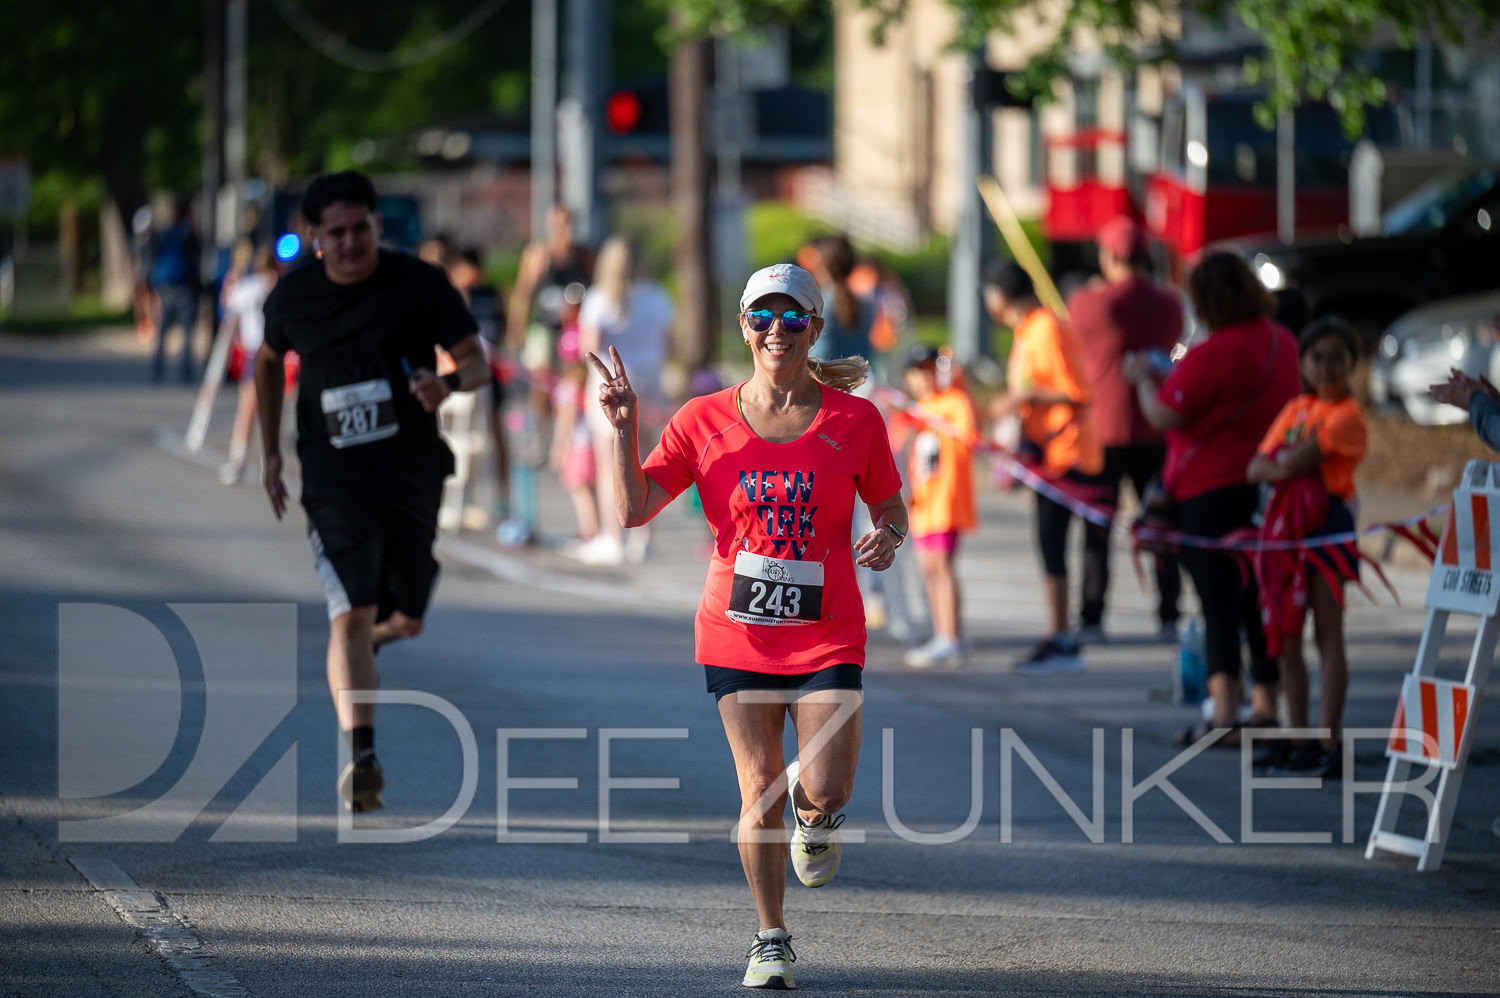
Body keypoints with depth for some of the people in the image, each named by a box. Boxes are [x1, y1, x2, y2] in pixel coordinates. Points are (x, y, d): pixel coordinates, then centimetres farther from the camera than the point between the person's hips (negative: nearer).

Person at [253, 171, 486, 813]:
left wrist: (448, 384, -27)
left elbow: (476, 362, -3)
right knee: (351, 614, -18)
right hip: (334, 477, -1)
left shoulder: (420, 285, -6)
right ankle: (361, 757, -24)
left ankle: (373, 635, 51)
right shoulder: (294, 297, -1)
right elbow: (268, 362, 18)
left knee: (407, 619, 12)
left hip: (412, 471, 1)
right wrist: (271, 453, 16)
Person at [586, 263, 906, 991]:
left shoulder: (854, 420, -1)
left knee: (825, 790, -11)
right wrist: (624, 429, -12)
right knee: (760, 790, 0)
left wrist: (887, 537, -12)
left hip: (827, 634, -1)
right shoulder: (705, 421, 0)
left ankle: (814, 817, 28)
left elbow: (891, 506, 10)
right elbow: (634, 509, -1)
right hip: (738, 632, 1)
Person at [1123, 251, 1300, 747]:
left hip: (1212, 491, -8)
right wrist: (1171, 376, 25)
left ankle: (1224, 715, -14)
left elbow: (1164, 415, -17)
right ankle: (1265, 706, 25)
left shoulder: (1212, 354, -19)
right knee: (1260, 602, 16)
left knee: (1218, 603, -7)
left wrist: (1143, 378, 2)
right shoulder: (1283, 344, 7)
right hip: (1269, 486, 8)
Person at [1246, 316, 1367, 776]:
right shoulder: (1294, 410, 14)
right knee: (1286, 636, 9)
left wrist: (1280, 464, 2)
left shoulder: (1346, 415, -9)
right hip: (1287, 525, 8)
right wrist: (1281, 468, -12)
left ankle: (1330, 744, -7)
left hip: (1326, 525, -8)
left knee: (1327, 634, -7)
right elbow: (1256, 469, 7)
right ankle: (1296, 736, 17)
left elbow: (1295, 464, -18)